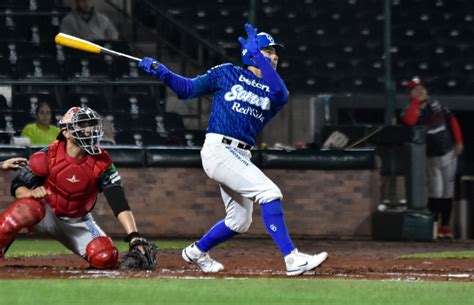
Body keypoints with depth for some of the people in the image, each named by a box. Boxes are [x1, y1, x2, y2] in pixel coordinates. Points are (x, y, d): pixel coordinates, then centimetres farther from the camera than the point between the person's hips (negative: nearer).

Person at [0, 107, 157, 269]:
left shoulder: (102, 163, -15)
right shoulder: (47, 157, -18)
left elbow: (119, 202, -22)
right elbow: (17, 187, -10)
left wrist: (134, 237, -35)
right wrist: (31, 193, -36)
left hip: (78, 223, 2)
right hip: (47, 215, -2)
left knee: (106, 257, -21)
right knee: (29, 208, -39)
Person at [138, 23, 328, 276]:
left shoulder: (272, 92, 13)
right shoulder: (227, 73, 5)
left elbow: (281, 94, -13)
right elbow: (188, 89, 10)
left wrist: (258, 57, -17)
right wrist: (161, 72, -5)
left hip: (241, 157, 7)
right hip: (219, 149, -7)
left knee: (239, 222, 16)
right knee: (269, 192, -22)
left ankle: (196, 252, 39)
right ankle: (292, 259, -25)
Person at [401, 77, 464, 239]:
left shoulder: (435, 104, 5)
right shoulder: (412, 110, -10)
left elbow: (451, 120, 10)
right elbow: (409, 121, -34)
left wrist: (458, 142, 1)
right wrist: (417, 101, -25)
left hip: (449, 153, 4)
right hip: (432, 157, -4)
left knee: (448, 192, 6)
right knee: (436, 193, -12)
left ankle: (445, 226, 14)